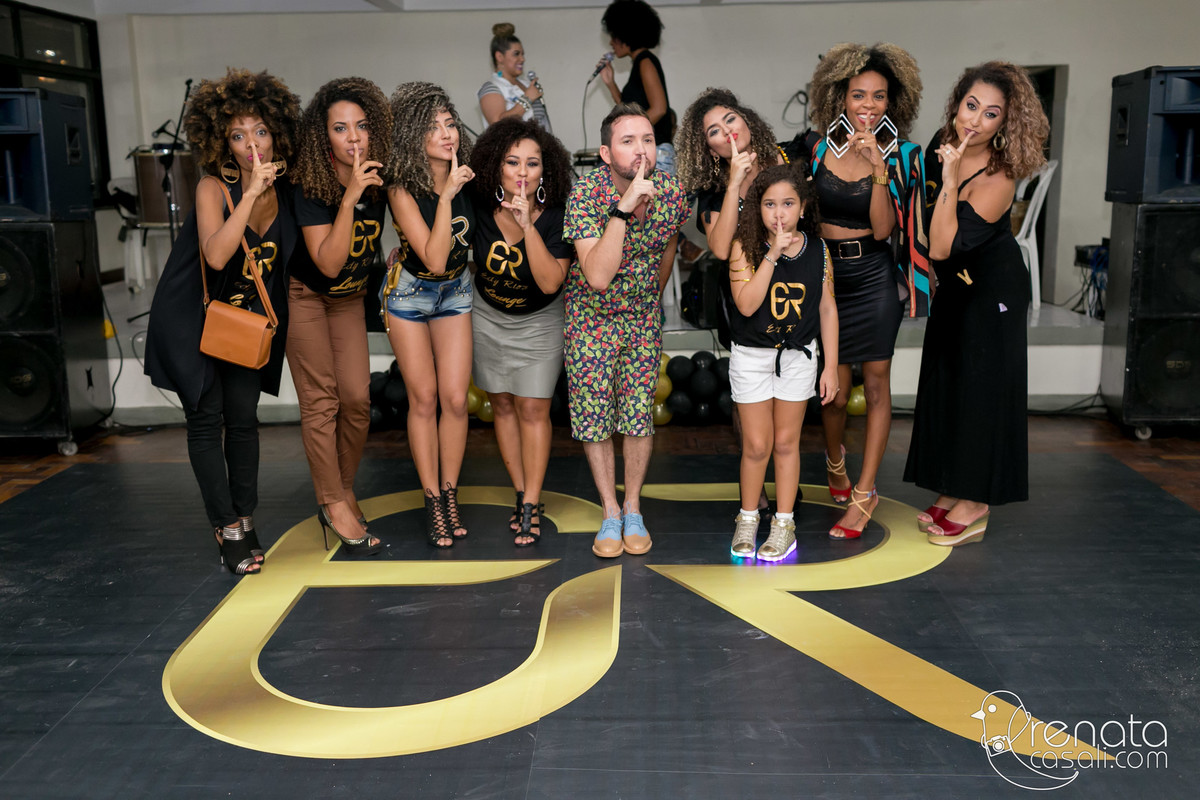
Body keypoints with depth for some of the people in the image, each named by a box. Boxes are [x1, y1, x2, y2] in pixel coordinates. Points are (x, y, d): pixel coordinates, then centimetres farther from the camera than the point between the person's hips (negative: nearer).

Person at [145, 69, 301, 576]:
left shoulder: (286, 188, -5)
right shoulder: (213, 187, -19)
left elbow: (291, 254, 14)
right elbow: (216, 255, -36)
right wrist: (250, 194, -37)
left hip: (249, 319, 4)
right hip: (195, 318, -4)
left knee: (243, 417, 4)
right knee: (206, 418, -1)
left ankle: (244, 520, 16)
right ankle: (227, 527, 7)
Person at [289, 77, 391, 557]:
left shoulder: (379, 180, -13)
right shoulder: (312, 187, -26)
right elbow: (328, 263, -33)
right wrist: (348, 199, -39)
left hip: (350, 297, 4)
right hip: (305, 296, -4)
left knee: (357, 397, -1)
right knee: (320, 400, -4)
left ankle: (344, 490, 18)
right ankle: (333, 504, 5)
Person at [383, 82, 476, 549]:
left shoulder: (467, 177, -11)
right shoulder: (403, 190, -23)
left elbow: (479, 229, 9)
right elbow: (434, 259, -32)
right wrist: (447, 196, -33)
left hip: (454, 291, 3)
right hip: (410, 292, -3)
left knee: (455, 398, -2)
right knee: (423, 398, 0)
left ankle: (450, 494, 12)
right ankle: (432, 502, 11)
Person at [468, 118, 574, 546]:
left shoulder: (556, 217, -24)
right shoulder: (480, 209, -16)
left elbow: (550, 283, -35)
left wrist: (527, 227, -40)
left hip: (538, 322, -3)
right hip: (488, 317, 3)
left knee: (532, 409, -3)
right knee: (502, 404, 7)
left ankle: (532, 506, 7)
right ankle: (523, 494, 20)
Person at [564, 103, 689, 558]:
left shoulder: (672, 193, -15)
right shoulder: (586, 193, -25)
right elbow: (598, 276, -37)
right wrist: (624, 208, -42)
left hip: (642, 313, 2)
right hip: (591, 314, -2)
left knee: (639, 413, 3)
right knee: (593, 414, 3)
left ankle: (633, 511, 19)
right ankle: (610, 513, 17)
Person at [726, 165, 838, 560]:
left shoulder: (818, 250, -4)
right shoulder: (745, 247, -12)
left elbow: (827, 308, 2)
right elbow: (746, 304, -23)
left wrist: (831, 366, 1)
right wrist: (772, 255, -28)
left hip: (798, 355, 2)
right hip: (751, 355, -2)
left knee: (786, 442, 10)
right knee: (757, 444, 4)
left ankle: (784, 523, 23)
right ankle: (748, 519, 24)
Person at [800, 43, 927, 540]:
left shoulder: (899, 154, -4)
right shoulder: (817, 145, -1)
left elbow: (883, 229, -12)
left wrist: (879, 172, -23)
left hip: (874, 275, -1)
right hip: (824, 271, 1)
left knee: (876, 381, 1)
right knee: (835, 388, 2)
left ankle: (863, 494, 11)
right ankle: (835, 462, 34)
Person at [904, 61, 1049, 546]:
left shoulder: (998, 179, -27)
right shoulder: (942, 144, -6)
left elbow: (943, 247, -33)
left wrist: (950, 182, -35)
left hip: (992, 288, -8)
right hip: (954, 286, 8)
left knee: (982, 386, -2)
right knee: (945, 380, 12)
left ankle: (975, 504, 8)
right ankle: (952, 492, 24)